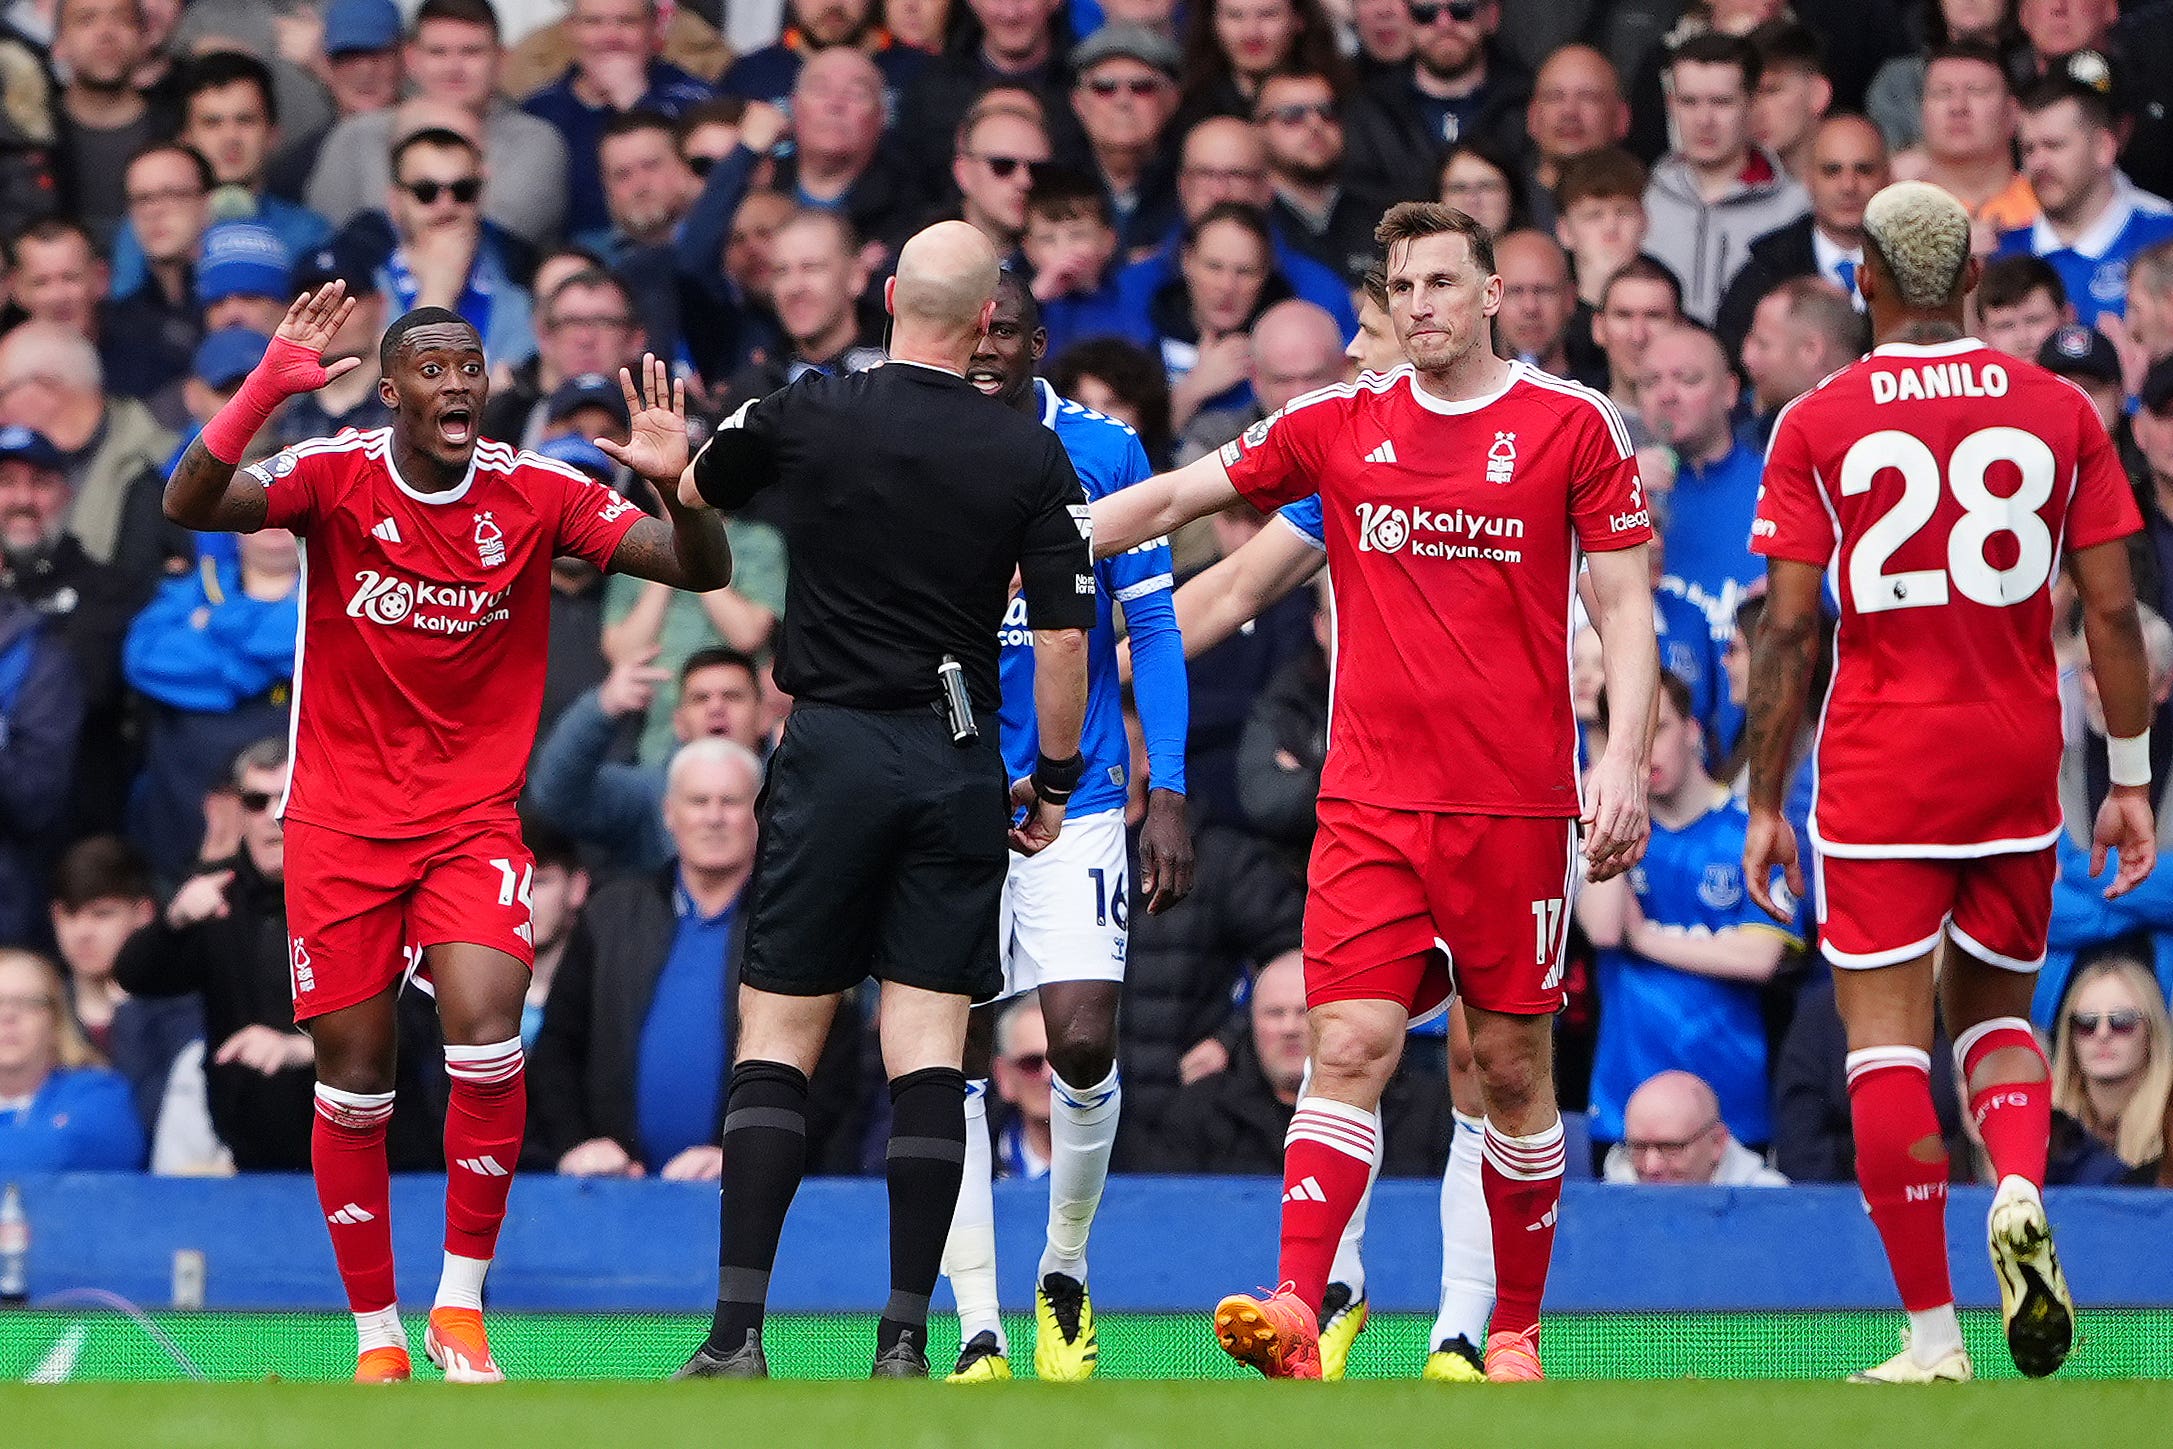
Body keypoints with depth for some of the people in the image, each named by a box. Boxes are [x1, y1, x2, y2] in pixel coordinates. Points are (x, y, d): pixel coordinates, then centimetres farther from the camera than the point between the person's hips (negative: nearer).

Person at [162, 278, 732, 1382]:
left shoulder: (534, 494, -4)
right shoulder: (336, 475, -8)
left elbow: (701, 570, -6)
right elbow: (190, 505, -24)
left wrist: (678, 482, -27)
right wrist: (265, 389, -38)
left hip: (474, 820, 0)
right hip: (340, 822, 0)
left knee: (487, 1043, -20)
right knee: (353, 1084, 2)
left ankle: (460, 1306, -6)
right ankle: (376, 1335, 16)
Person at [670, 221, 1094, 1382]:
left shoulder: (805, 416, -3)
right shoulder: (1031, 458, -3)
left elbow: (690, 493, 17)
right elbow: (1064, 637, -4)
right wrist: (1054, 784, 8)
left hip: (832, 752, -1)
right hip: (957, 765, 1)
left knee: (776, 1042, 2)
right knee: (929, 1054, 2)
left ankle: (738, 1336, -6)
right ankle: (904, 1341, -2)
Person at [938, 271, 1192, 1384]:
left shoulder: (1103, 453, -1)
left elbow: (1152, 632, 2)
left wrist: (1166, 796, -4)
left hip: (1076, 790, -1)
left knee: (1083, 1049, -10)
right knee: (950, 1064, -4)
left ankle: (1065, 1273, 15)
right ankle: (978, 1334, -1)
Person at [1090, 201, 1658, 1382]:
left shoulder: (1573, 426, 1)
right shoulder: (1338, 426, 7)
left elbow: (1625, 606, 1)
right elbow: (1169, 498, 13)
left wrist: (1623, 756, -10)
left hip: (1517, 798, -1)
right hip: (1371, 797, 1)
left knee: (1513, 1064, 5)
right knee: (1352, 1045, -12)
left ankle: (1516, 1329, 17)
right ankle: (1294, 1313, -23)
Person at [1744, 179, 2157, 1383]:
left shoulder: (1815, 424, -3)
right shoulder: (2058, 413, 3)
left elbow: (1788, 631, -5)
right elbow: (2112, 614, 2)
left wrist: (1764, 804, 2)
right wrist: (2131, 779, 10)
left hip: (1879, 763, -3)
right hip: (2020, 752, 3)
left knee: (1885, 1035, 0)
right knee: (1995, 1007, 19)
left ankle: (1931, 1333, -3)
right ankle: (2020, 1193, -12)